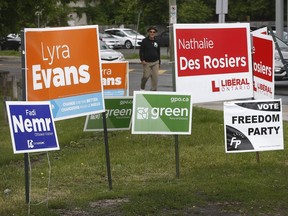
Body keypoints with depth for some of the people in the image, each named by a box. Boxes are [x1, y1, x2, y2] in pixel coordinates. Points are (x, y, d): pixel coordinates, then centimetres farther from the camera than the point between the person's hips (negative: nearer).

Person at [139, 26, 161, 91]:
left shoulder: (156, 42, 10)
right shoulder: (145, 41, -1)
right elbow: (141, 51, -1)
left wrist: (159, 62, 16)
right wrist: (142, 60, -13)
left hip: (155, 62, 3)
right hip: (147, 62, -3)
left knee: (155, 77, -3)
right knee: (146, 76, -5)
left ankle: (154, 90, 6)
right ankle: (142, 88, 19)